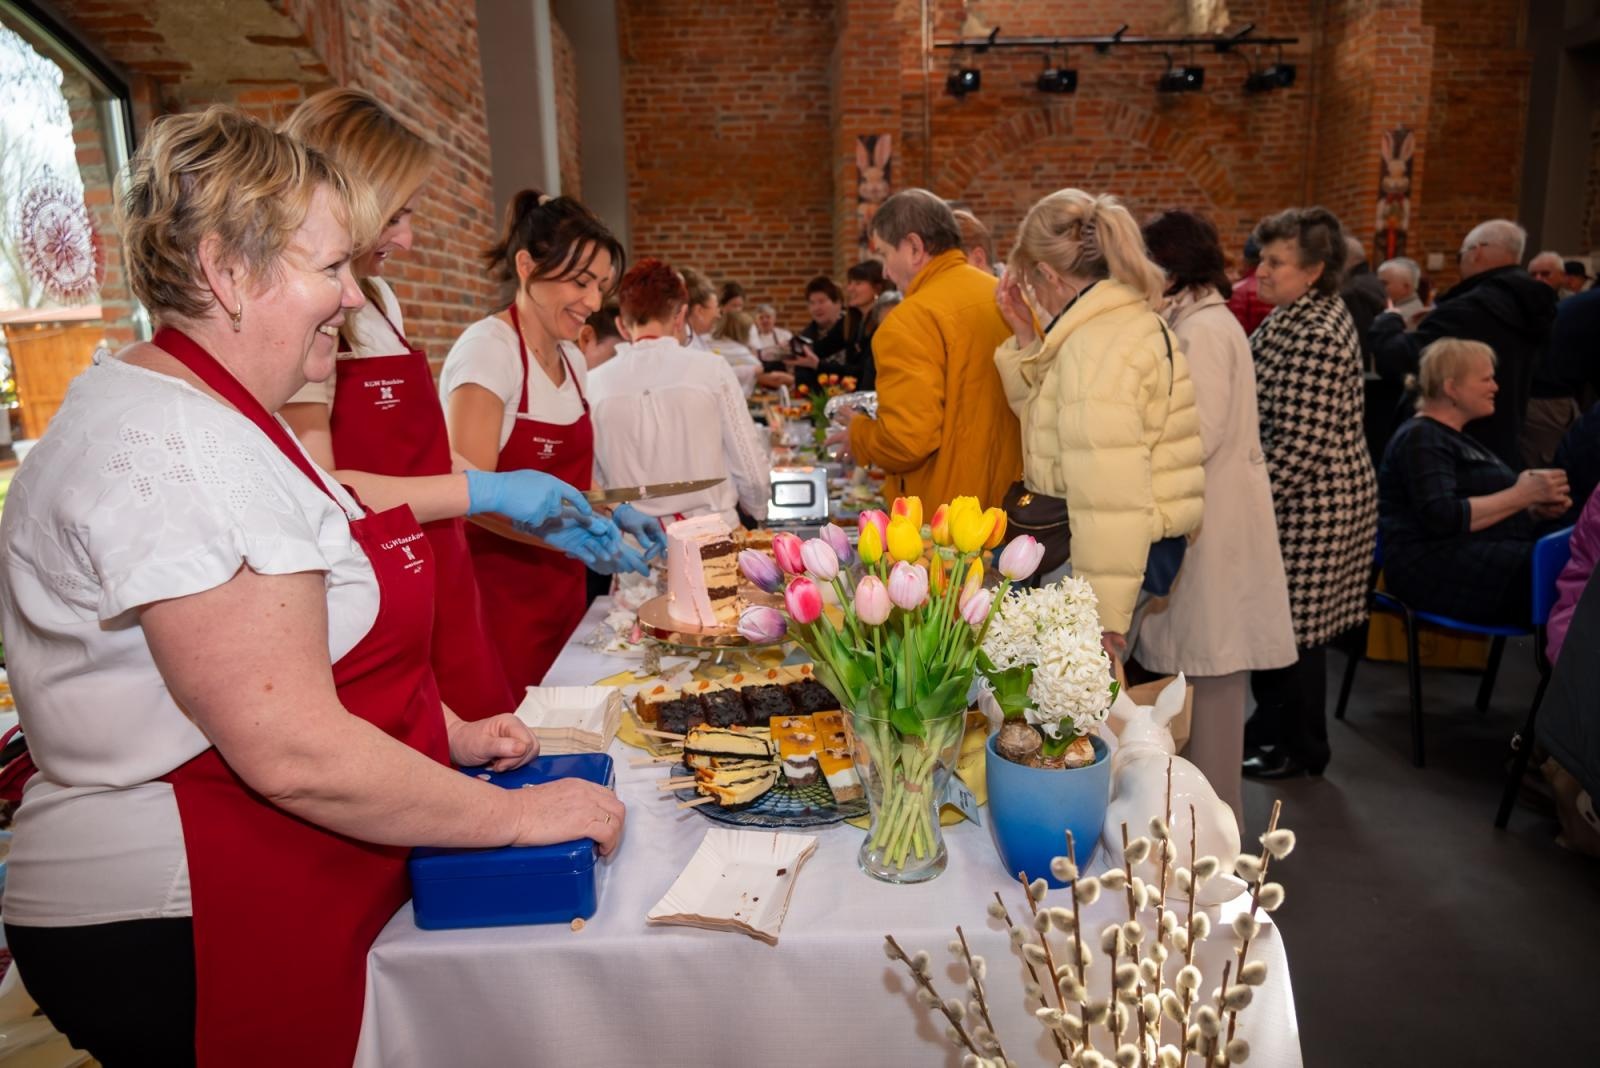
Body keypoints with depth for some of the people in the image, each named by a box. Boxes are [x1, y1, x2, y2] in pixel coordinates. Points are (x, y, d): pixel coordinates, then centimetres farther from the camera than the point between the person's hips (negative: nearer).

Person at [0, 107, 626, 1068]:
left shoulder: (221, 418, 10)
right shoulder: (165, 447, -23)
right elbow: (293, 753, -27)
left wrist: (448, 735, 8)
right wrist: (518, 815, -17)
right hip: (184, 944, -9)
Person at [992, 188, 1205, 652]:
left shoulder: (1096, 350, -19)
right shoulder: (1125, 322, 13)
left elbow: (1109, 503, -25)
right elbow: (1050, 416, 20)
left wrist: (1102, 621, -23)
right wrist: (1027, 338, 11)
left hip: (1112, 559, -10)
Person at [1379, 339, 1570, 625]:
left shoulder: (1453, 437, 25)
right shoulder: (1421, 438, -6)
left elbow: (1486, 506, 23)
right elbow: (1443, 518, -20)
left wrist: (1535, 509, 5)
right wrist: (1521, 495, -13)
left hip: (1481, 556, 9)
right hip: (1439, 568, -9)